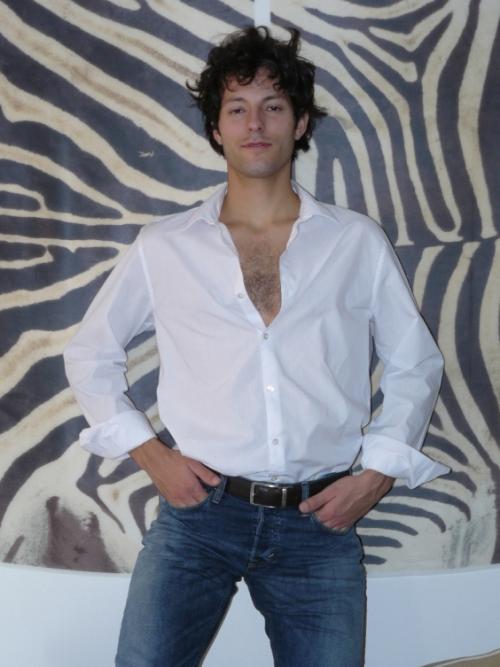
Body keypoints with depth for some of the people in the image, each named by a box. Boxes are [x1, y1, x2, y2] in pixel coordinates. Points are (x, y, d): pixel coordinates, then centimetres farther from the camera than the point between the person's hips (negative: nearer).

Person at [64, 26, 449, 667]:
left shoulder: (359, 242, 5)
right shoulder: (163, 246, 5)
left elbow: (417, 364, 12)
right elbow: (89, 354, 14)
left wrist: (377, 475, 2)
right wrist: (150, 455, 3)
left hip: (319, 522, 1)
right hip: (198, 511, 0)